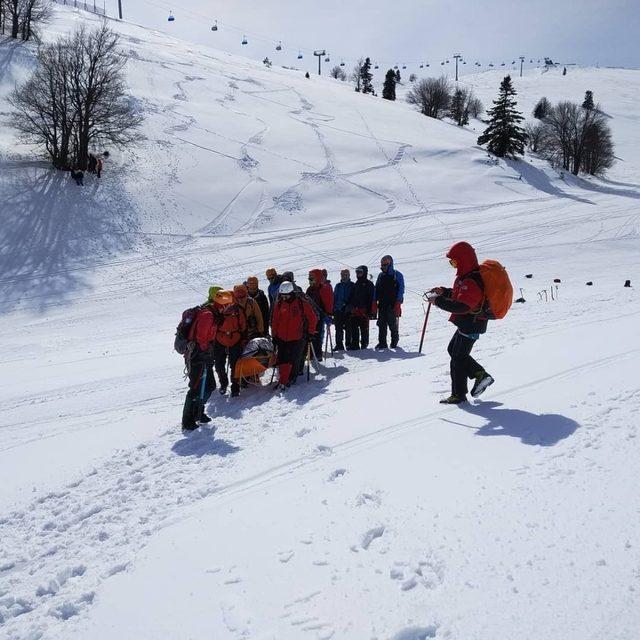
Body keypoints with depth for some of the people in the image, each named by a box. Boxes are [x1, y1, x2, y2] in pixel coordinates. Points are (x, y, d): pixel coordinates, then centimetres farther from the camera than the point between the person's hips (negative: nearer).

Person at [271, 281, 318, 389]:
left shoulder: (302, 303, -7)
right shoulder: (279, 304, 2)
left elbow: (313, 318, 2)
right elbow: (274, 321, 10)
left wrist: (310, 333, 3)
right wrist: (274, 335, 8)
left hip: (297, 339, -2)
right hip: (282, 338, 2)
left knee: (294, 360, 4)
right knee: (283, 361, -1)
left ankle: (291, 378, 20)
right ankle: (282, 381, 4)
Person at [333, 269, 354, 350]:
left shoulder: (352, 286, 5)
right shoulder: (338, 286, 13)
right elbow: (334, 298, 14)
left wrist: (350, 307, -7)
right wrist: (333, 310, 7)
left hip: (348, 311, -2)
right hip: (338, 310, 2)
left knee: (348, 328, 0)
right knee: (338, 328, 1)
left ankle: (348, 344, 9)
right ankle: (339, 344, 6)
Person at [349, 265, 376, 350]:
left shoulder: (369, 284, -2)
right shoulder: (355, 284, 18)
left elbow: (372, 298, -8)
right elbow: (351, 297, 22)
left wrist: (370, 311, -14)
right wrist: (350, 306, 15)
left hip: (364, 310, -6)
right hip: (355, 310, 6)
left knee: (364, 328, 1)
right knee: (354, 328, 3)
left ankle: (364, 343, 11)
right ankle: (354, 344, 7)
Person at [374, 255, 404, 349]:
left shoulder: (397, 275, 0)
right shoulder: (381, 275, 15)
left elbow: (401, 289, -4)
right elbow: (376, 289, 17)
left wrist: (398, 302, -13)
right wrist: (375, 301, 7)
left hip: (393, 304, -4)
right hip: (382, 304, 5)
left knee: (393, 324, 0)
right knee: (382, 324, 1)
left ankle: (394, 341, 16)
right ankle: (382, 342, 5)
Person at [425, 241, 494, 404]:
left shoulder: (471, 282, -27)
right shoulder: (468, 276, 7)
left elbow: (460, 306, -35)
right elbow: (461, 294, 22)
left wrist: (438, 300, -26)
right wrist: (443, 291, 7)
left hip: (471, 325, -10)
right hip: (468, 323, 10)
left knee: (458, 359, 0)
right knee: (453, 350, 22)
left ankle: (458, 395, 13)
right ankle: (480, 374, 23)